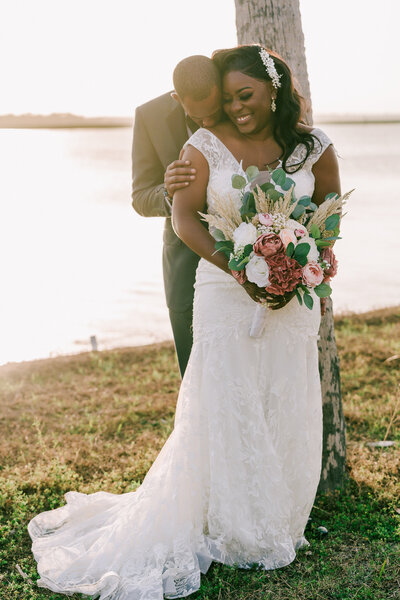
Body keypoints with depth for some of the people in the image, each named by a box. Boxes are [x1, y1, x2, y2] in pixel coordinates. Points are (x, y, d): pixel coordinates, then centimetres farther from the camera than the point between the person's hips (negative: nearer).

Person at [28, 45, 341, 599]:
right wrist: (237, 268, -20)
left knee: (287, 411, 10)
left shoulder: (313, 147, 2)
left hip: (293, 296, 2)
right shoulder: (207, 146, -3)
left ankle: (278, 523, 29)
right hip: (225, 295, -2)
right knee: (225, 409, 3)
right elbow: (184, 215, -7)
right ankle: (234, 531, 20)